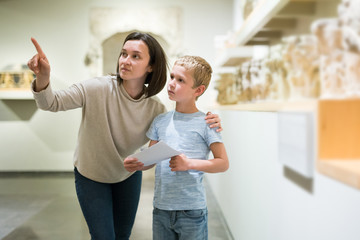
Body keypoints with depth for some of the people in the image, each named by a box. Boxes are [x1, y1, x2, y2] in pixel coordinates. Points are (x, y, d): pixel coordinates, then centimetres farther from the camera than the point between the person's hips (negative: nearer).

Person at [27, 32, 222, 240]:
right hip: (91, 176, -3)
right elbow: (52, 103, -25)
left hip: (128, 176, 3)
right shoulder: (98, 89, -28)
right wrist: (43, 77, -47)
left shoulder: (155, 109, -19)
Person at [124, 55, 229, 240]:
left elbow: (223, 163, -9)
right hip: (161, 208, 4)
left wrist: (189, 164, -20)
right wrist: (135, 165, -10)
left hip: (192, 210, -4)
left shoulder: (205, 123, -7)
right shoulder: (160, 121, 7)